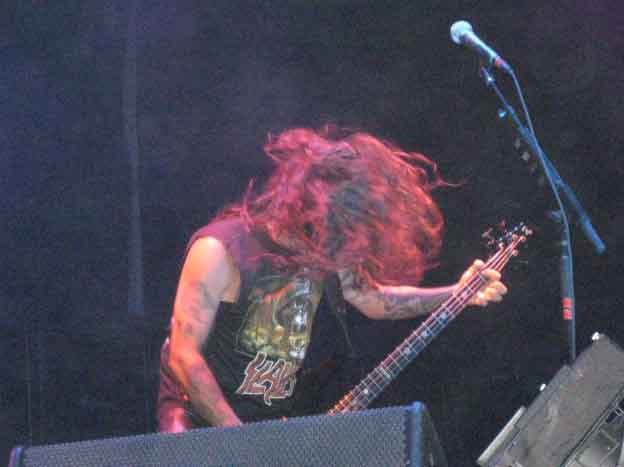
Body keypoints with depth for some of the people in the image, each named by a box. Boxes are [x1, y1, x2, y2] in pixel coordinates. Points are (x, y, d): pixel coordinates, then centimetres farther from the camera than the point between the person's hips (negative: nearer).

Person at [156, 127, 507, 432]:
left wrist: (457, 295, 8)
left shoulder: (322, 252, 1)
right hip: (201, 419, -7)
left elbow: (372, 299, 19)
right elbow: (184, 356, -19)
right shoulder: (222, 250, -19)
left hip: (275, 422, 7)